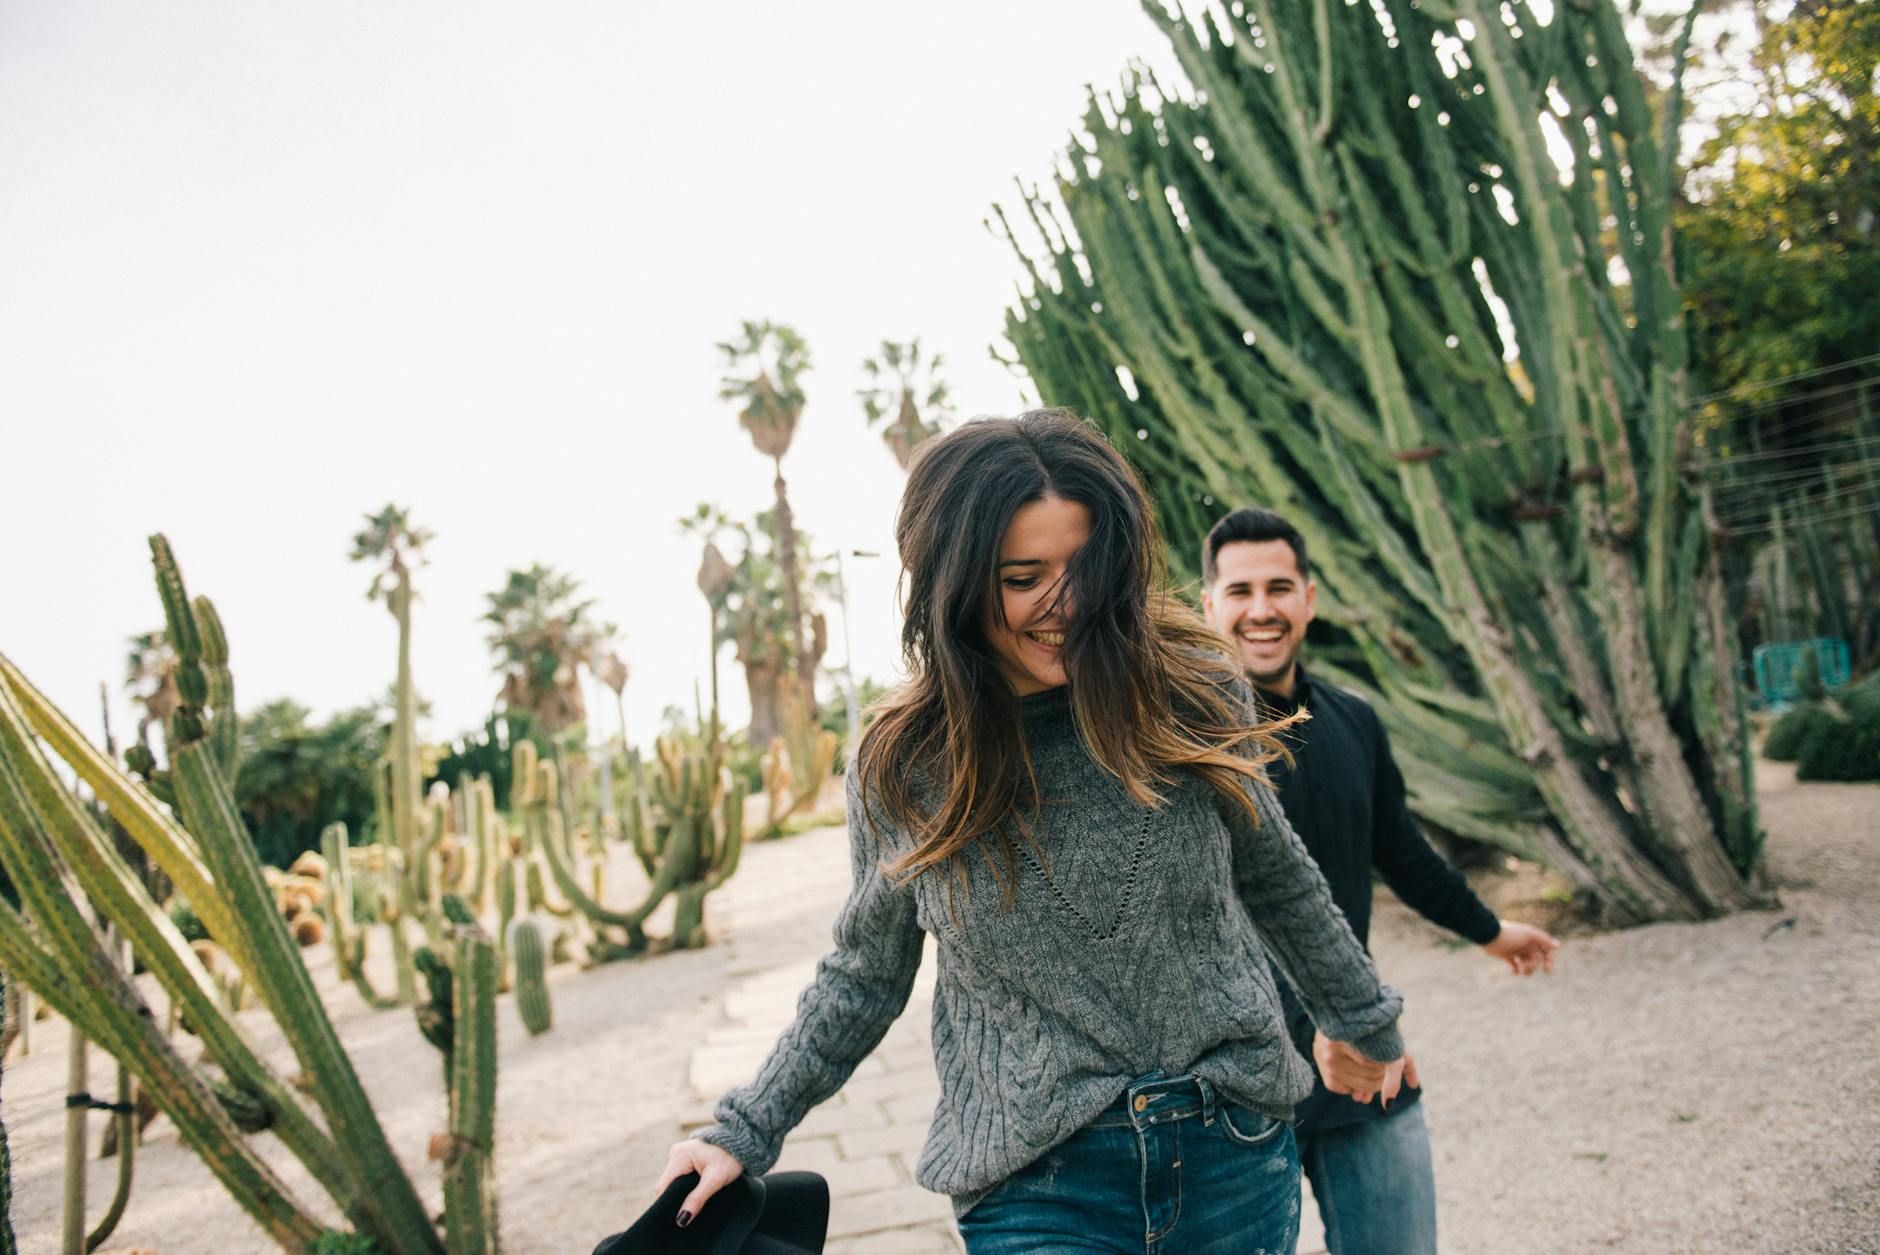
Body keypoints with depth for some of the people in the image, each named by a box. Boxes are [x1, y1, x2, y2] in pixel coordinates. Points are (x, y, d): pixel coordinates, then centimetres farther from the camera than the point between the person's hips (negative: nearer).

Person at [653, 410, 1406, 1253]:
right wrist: (744, 1133, 3)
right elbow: (864, 977, 6)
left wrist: (1364, 1020, 22)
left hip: (1237, 1156, 2)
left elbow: (1274, 876, 10)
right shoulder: (901, 768, -9)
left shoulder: (1194, 694, -7)